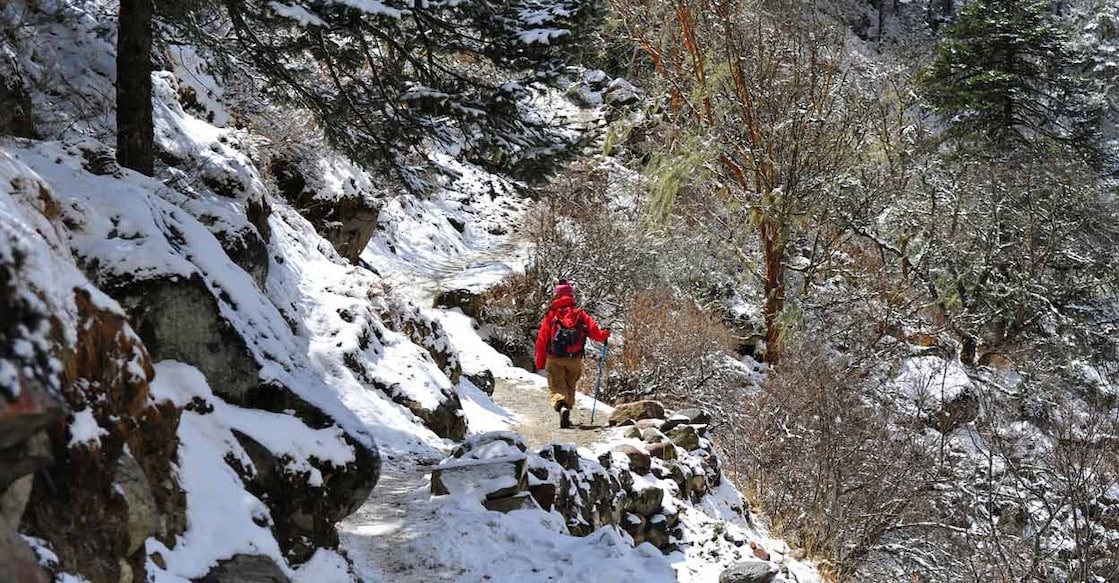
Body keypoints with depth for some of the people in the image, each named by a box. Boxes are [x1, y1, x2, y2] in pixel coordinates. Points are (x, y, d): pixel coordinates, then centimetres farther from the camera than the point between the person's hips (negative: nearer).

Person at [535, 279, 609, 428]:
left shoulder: (551, 315, -3)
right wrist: (604, 334, 19)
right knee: (570, 387, 22)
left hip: (554, 360, -2)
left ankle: (561, 406, -28)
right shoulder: (580, 314, 0)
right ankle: (568, 408, 22)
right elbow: (594, 331, -5)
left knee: (557, 388, -1)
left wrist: (540, 363, 6)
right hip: (574, 360, 2)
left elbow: (542, 340, -2)